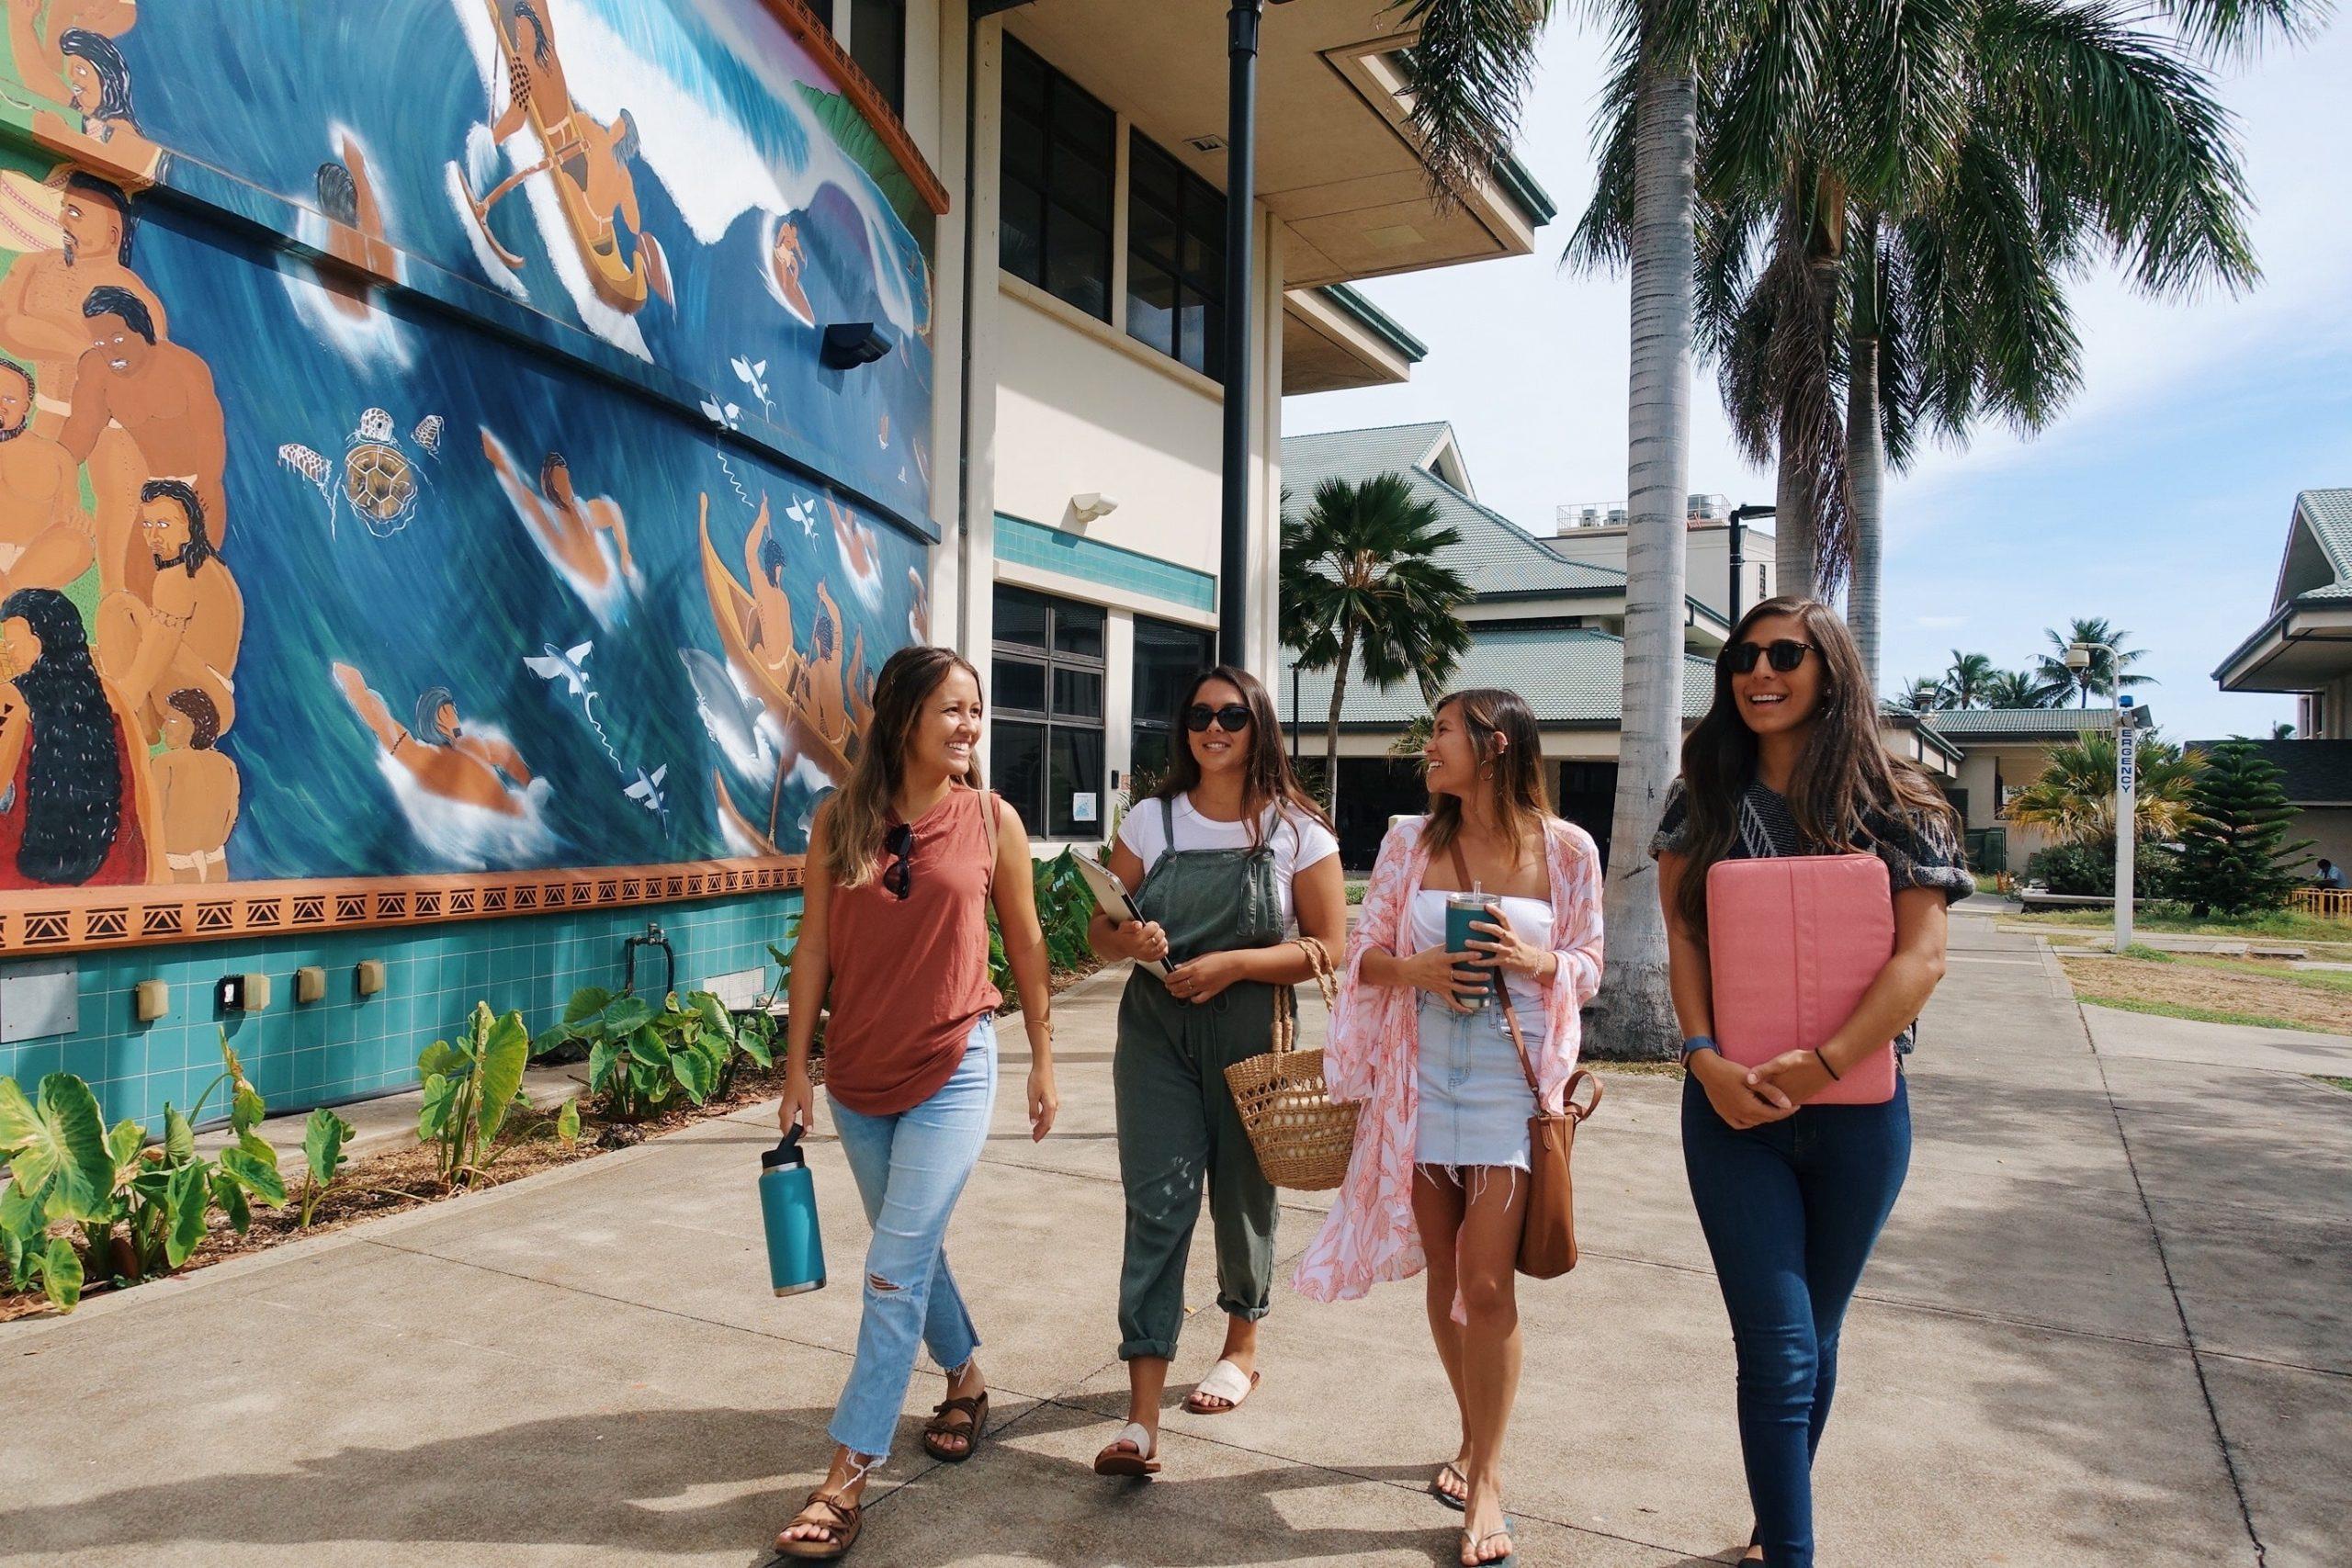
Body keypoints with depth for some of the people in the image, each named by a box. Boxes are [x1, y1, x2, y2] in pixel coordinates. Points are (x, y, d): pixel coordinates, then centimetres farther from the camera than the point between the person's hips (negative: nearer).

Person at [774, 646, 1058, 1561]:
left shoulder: (992, 820, -5)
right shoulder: (840, 819, -3)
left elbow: (1025, 945, 3)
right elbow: (814, 948, 0)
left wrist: (1043, 1062, 6)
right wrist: (796, 1069, 0)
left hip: (951, 1072, -3)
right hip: (857, 1075, 3)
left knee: (896, 1268, -5)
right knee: (911, 1252, 18)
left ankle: (849, 1474, 6)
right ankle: (966, 1377, 43)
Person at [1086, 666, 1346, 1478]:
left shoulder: (1298, 830, -3)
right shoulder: (1151, 820, 3)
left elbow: (1329, 949, -5)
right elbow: (1101, 928, 7)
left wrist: (1234, 963, -17)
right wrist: (1128, 939, -16)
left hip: (1250, 1033, -1)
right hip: (1156, 1031, 1)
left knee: (1242, 1195, 14)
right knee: (1155, 1203, -5)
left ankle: (1242, 1347, 41)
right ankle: (1141, 1416, -3)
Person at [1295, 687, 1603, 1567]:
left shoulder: (1566, 850, -4)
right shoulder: (1410, 841, 1)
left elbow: (1588, 967, 3)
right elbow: (1362, 953, 4)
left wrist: (1535, 960, -18)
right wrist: (1413, 968, -16)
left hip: (1512, 1082, -3)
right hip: (1419, 1077, 3)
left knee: (1487, 1285, -4)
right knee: (1444, 1276, 13)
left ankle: (1486, 1480, 12)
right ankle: (1475, 1439, 35)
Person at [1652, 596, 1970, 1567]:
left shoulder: (1891, 805, 0)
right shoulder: (1706, 798, 4)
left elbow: (1920, 957, -8)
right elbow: (1683, 933, 0)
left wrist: (1821, 1065, -18)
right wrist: (1704, 1057, -14)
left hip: (1857, 1110, 1)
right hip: (1735, 1108, 0)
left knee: (1813, 1340, 15)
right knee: (1780, 1351, -5)